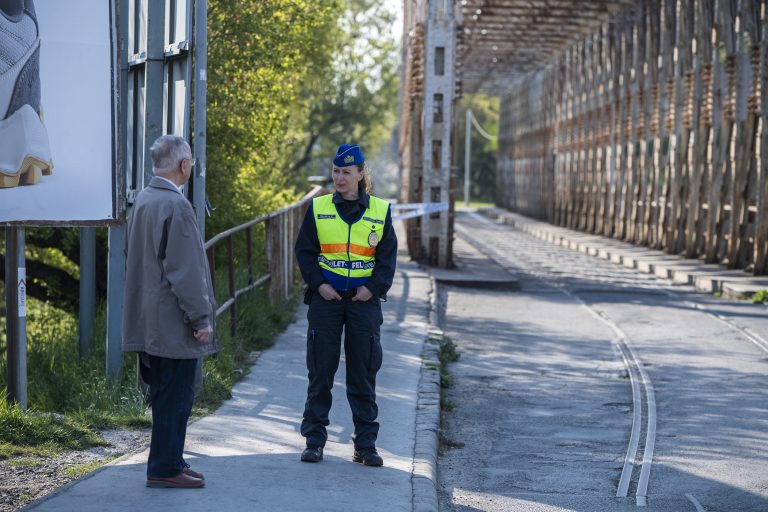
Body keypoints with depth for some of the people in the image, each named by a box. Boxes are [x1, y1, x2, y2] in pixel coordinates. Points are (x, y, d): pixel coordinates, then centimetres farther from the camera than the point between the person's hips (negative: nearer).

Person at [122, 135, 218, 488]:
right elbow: (184, 270, -20)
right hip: (173, 322, -9)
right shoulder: (175, 206, -18)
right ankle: (165, 469, 2)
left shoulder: (142, 201, 11)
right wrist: (200, 317, -14)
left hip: (149, 322, 9)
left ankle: (168, 462, 22)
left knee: (166, 396, 15)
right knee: (175, 397, -2)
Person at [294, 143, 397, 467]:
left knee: (363, 373, 3)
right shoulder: (318, 209, 5)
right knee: (321, 370, 2)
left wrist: (374, 287, -9)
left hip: (365, 298, 0)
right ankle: (314, 440, 10)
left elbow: (388, 256, 5)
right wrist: (318, 283, -8)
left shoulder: (380, 211, 4)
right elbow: (304, 250, 6)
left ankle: (365, 444, 9)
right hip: (326, 297, 0)